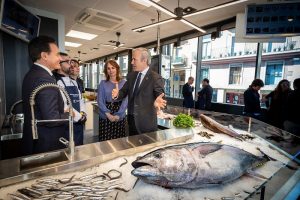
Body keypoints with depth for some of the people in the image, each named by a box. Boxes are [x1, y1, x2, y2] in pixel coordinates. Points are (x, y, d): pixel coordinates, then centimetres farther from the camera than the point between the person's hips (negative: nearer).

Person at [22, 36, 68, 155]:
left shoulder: (32, 74, 7)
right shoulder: (45, 79, -24)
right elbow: (52, 119, -27)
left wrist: (63, 112, 8)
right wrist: (70, 115, -10)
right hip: (47, 145, -9)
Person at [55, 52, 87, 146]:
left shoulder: (73, 82, 13)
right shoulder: (57, 82, -14)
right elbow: (63, 106, -21)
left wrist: (83, 113, -1)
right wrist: (79, 117, -13)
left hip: (79, 122, 8)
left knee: (79, 147, 18)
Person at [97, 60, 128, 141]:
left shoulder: (123, 83, 2)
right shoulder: (103, 83, 5)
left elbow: (125, 100, -3)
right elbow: (100, 100, 0)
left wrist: (118, 115, -13)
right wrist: (108, 114, -12)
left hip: (120, 117, 0)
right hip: (105, 117, 0)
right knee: (105, 140, 3)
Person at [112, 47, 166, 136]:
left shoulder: (156, 78, -12)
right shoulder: (131, 75, 7)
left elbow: (160, 94, -19)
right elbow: (124, 91, 8)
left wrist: (157, 101, -42)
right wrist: (118, 94, -15)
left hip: (146, 122, -5)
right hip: (131, 119, 6)